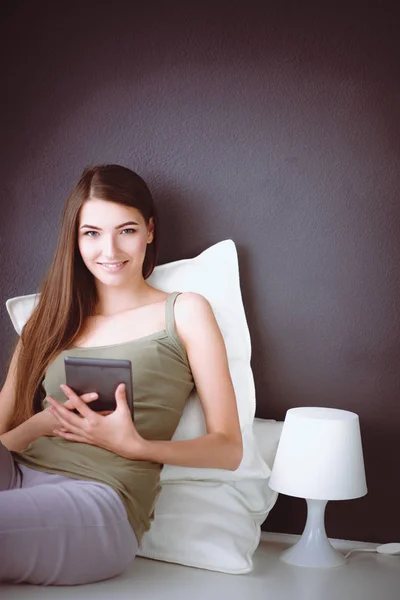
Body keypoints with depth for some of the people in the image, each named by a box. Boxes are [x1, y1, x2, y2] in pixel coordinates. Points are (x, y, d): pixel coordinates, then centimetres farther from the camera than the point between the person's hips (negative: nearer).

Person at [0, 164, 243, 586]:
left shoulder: (184, 312, 11)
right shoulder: (49, 322, 22)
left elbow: (228, 448, 6)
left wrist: (134, 444, -9)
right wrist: (44, 423, -8)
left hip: (101, 498, -4)